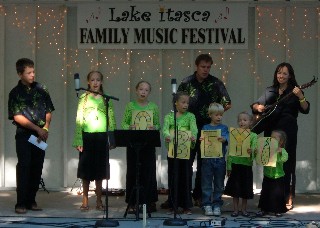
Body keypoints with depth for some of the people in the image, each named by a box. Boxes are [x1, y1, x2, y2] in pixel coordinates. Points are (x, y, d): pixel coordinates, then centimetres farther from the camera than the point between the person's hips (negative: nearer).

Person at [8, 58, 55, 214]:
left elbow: (48, 111, 10)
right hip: (24, 135, -3)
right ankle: (21, 203, -5)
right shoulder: (15, 93, -2)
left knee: (37, 168, 4)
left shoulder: (41, 89, 7)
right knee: (24, 167, -7)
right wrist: (37, 128, -12)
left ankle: (31, 201, 13)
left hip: (41, 136, 3)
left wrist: (46, 128, -6)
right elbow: (17, 117, -7)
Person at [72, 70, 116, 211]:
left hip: (102, 137, 1)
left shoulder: (106, 99, 6)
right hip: (87, 137, -1)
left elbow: (111, 120, 5)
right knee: (86, 170, 2)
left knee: (99, 170, 5)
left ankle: (99, 201, 14)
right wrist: (78, 141, -7)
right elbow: (79, 120, 0)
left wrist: (111, 140, -2)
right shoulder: (84, 98, 2)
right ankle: (85, 201, 11)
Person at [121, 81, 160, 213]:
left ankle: (149, 202, 12)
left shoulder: (154, 107, 6)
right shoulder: (130, 106, 4)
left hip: (149, 144, 1)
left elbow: (158, 125, 8)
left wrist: (154, 128, -14)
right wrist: (129, 127, -16)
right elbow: (123, 123, 4)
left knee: (148, 172, 2)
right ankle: (132, 203, 9)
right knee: (133, 172, 2)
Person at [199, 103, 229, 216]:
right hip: (207, 159, -1)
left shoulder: (224, 128, 8)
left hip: (220, 159, 1)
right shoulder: (205, 128, 7)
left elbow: (227, 139, -9)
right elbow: (202, 141, -2)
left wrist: (223, 139, -32)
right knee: (207, 183, 1)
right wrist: (201, 140, -25)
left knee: (219, 184, 6)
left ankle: (217, 205, 13)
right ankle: (207, 205, 6)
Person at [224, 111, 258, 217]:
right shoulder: (234, 134, 4)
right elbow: (230, 151, 5)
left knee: (245, 189, 6)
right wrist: (228, 167, 1)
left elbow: (254, 148, -11)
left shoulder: (253, 136, 0)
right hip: (235, 164, 1)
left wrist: (251, 151, -35)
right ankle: (235, 209, 14)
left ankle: (243, 209, 20)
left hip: (246, 165, -1)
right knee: (235, 188, 4)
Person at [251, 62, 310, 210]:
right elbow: (255, 105, 16)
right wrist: (258, 107, -7)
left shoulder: (294, 91, 1)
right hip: (270, 131, 4)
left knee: (286, 164, -5)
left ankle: (288, 199, -2)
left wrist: (300, 97, -26)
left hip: (287, 132, -4)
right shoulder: (270, 91, 13)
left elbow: (305, 110, -10)